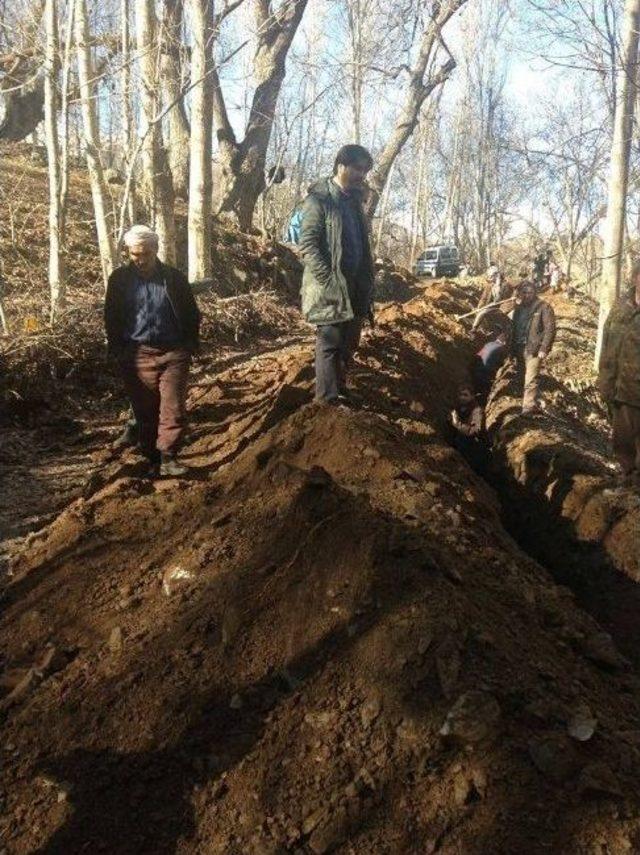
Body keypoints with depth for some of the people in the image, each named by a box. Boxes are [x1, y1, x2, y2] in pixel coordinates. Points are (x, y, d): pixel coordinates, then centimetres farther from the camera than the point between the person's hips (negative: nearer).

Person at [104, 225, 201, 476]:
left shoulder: (174, 278, 2)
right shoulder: (119, 279, 3)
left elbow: (192, 315, 9)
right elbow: (112, 318, 9)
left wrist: (189, 347, 4)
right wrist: (118, 351, 3)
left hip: (173, 354, 0)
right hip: (137, 356, 1)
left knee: (173, 409, -6)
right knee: (145, 411, 6)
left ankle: (168, 458, 2)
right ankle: (152, 460, 18)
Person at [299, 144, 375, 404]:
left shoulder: (353, 200, 17)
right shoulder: (319, 199, -8)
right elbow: (307, 245, -15)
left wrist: (367, 282, 14)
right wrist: (330, 280, -21)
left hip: (355, 288, 8)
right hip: (330, 290, -8)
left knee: (349, 345, 12)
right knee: (330, 344, -7)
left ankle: (341, 391, 24)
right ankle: (329, 402, -5)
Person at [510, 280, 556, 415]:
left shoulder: (543, 307, -4)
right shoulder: (519, 308, 17)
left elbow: (550, 329, -10)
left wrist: (543, 348, -17)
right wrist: (513, 349, 16)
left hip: (534, 349, -7)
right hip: (519, 349, 7)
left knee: (531, 380, -14)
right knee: (522, 380, 11)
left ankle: (529, 407, -15)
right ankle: (534, 405, 21)